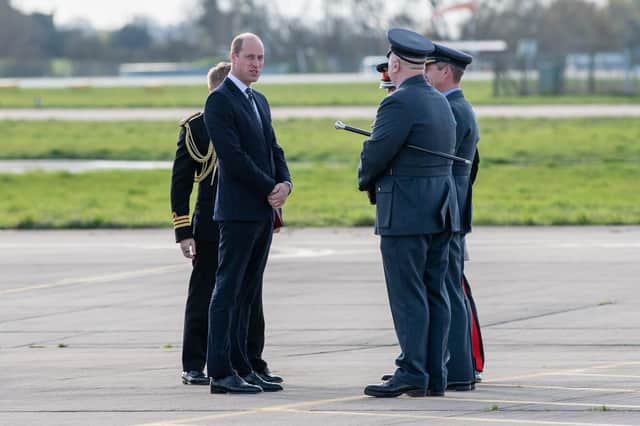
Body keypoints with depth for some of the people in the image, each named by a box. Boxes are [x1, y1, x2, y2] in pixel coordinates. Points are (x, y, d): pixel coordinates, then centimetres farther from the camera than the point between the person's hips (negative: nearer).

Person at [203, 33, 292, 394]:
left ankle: (241, 368, 11)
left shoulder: (259, 101, 18)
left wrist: (285, 184, -3)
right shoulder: (220, 100, -9)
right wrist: (271, 188, -13)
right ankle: (221, 374, -9)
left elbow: (273, 150, 17)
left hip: (264, 212, 8)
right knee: (228, 290, -8)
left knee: (248, 294, 9)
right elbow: (233, 156, -17)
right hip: (239, 211, -8)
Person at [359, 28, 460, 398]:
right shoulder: (441, 103, 14)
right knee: (435, 293, 8)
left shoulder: (399, 103, -14)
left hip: (405, 211, -9)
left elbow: (376, 153, -16)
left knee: (408, 296, -7)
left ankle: (412, 374, -9)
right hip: (441, 209, 9)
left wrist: (366, 180, 6)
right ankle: (435, 376, 9)